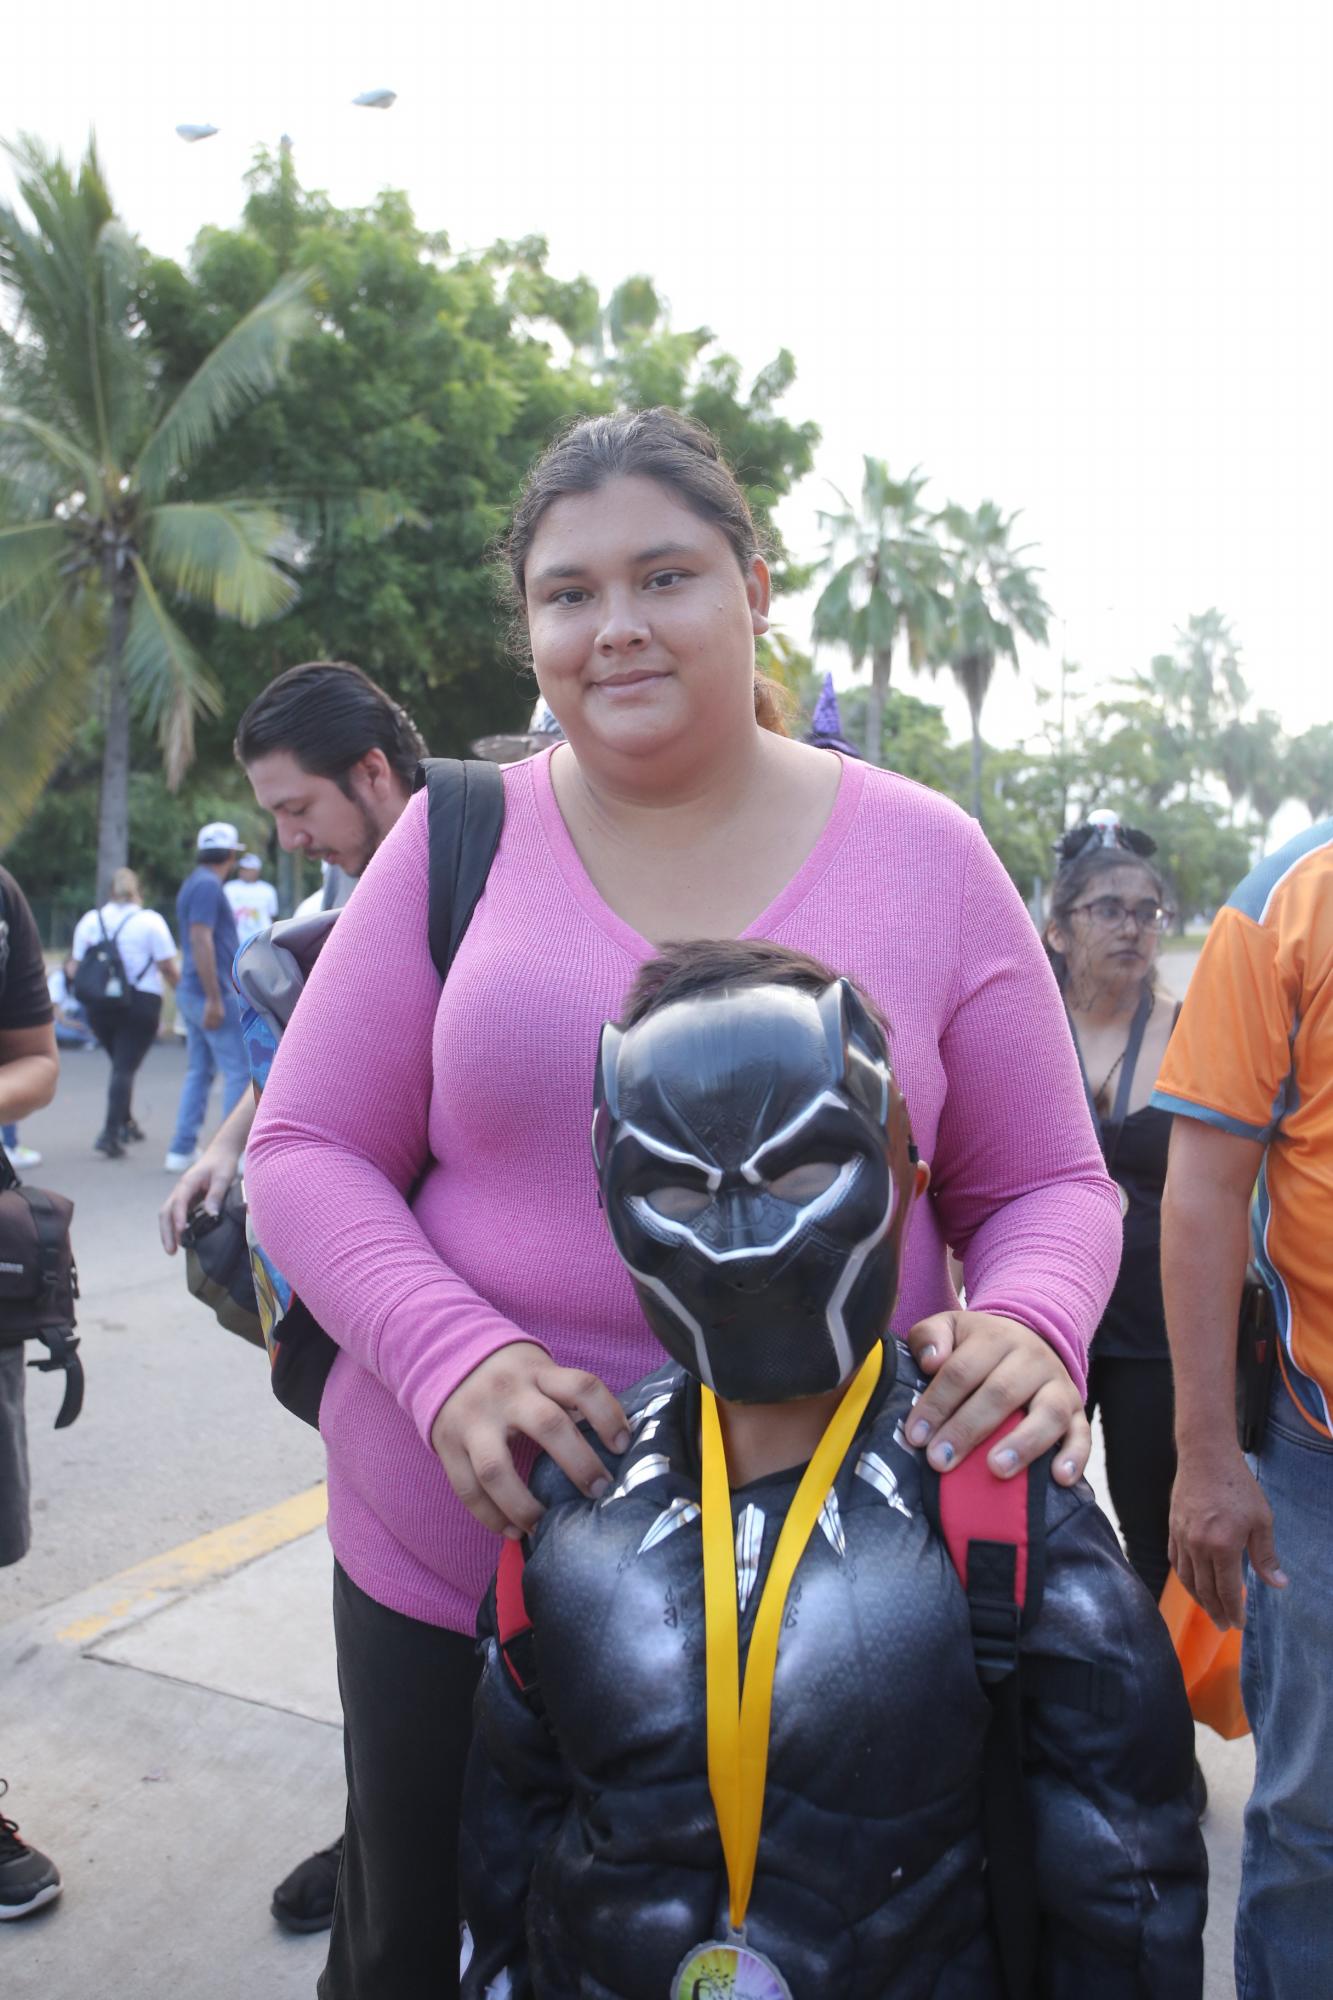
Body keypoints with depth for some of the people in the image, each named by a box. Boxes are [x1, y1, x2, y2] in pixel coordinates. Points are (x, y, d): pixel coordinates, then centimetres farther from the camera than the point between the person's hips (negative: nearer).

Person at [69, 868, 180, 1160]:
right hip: (140, 1003, -4)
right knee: (126, 1067, -6)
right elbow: (169, 968, -7)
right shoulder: (150, 920, -4)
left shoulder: (90, 920, 7)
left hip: (98, 1004, 4)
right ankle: (110, 1133, -15)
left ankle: (125, 1123, 28)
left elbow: (75, 966, 7)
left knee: (120, 1062, 21)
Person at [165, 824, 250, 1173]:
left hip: (191, 994, 10)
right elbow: (201, 940, -21)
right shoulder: (207, 885, -14)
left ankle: (181, 1150, 15)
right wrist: (214, 999, -23)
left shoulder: (194, 883, 17)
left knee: (199, 1072, 13)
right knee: (239, 1071, -4)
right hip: (211, 994, -10)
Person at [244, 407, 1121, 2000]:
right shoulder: (458, 839, -2)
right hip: (456, 1555, 1)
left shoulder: (926, 855, -3)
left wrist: (1030, 1327, -20)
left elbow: (1049, 1187, 3)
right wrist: (451, 1353, -19)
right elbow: (306, 1149, -1)